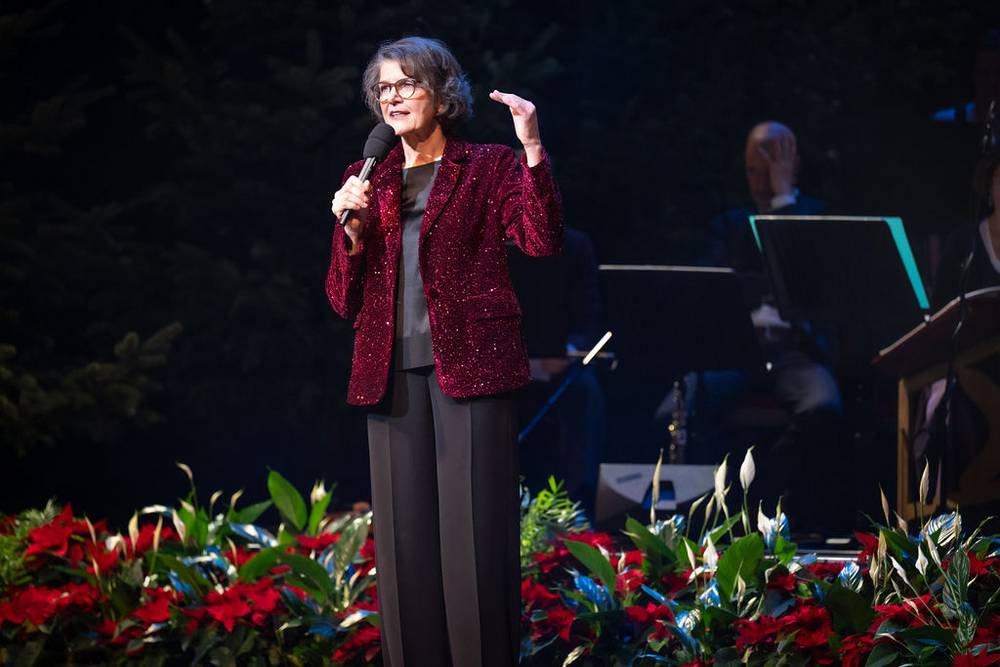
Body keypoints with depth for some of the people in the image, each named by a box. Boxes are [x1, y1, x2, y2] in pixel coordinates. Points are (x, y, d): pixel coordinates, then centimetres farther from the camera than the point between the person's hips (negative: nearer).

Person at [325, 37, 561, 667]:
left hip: (469, 364, -4)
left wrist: (532, 149, -21)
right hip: (393, 372, 4)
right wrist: (352, 228, -3)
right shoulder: (366, 181, 16)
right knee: (405, 537, 3)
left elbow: (543, 239, -13)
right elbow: (344, 299, 13)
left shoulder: (488, 166, 4)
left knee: (473, 532, -7)